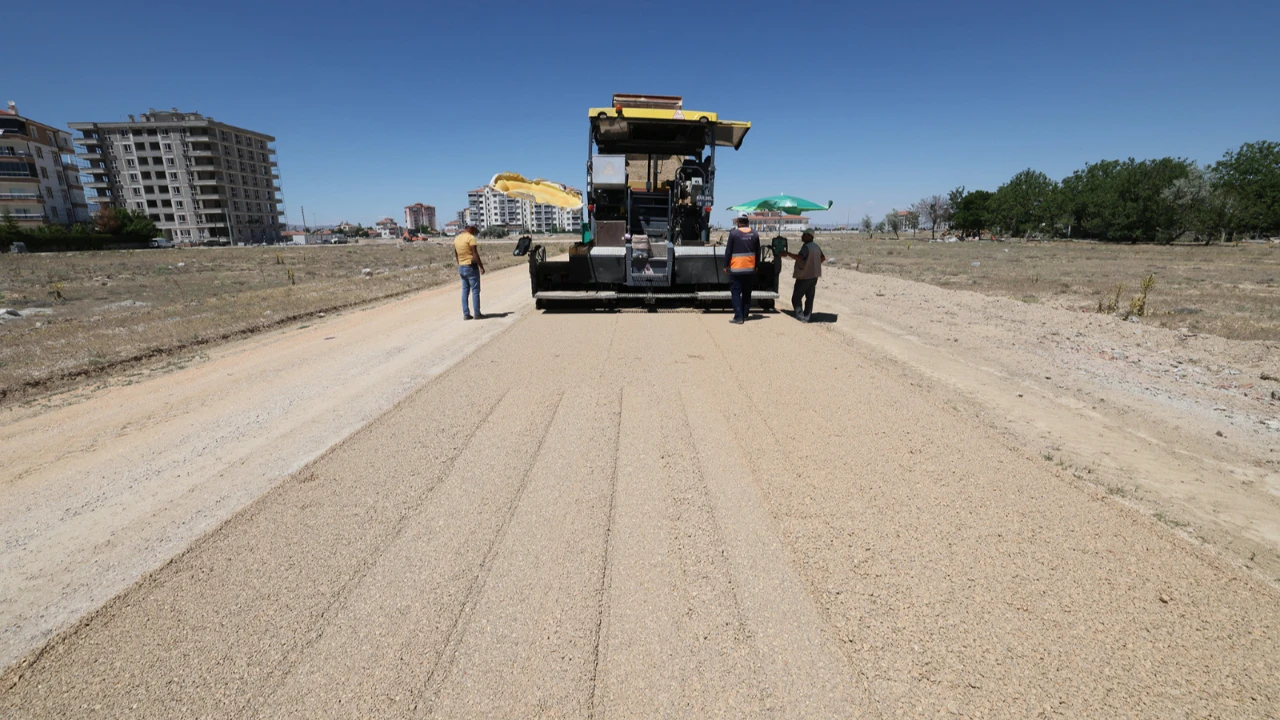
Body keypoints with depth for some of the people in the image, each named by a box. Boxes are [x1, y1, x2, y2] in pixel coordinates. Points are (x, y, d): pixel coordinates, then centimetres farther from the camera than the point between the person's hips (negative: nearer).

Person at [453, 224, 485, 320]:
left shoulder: (456, 239, 12)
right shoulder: (470, 238, -12)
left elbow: (456, 255, 16)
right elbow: (475, 254, -18)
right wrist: (481, 267, -14)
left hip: (461, 268, 8)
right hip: (471, 267, -8)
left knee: (465, 291, 10)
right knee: (475, 291, -2)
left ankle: (466, 314, 10)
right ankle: (477, 314, 0)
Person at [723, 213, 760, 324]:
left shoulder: (733, 233, -8)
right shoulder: (754, 234, 4)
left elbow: (728, 251, -6)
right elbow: (758, 252, 9)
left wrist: (726, 266, 2)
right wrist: (756, 265, 19)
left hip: (736, 269, -4)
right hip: (750, 269, 4)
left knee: (736, 293, 0)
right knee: (747, 293, 14)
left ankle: (738, 317, -7)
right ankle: (745, 315, 18)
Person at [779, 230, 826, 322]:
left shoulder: (806, 247, -17)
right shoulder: (816, 246, 12)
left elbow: (799, 257, -33)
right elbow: (823, 258, 22)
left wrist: (787, 254, -28)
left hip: (804, 276, -9)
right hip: (814, 275, 9)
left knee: (796, 298, -3)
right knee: (809, 298, 12)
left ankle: (800, 316, -10)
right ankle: (807, 317, 15)